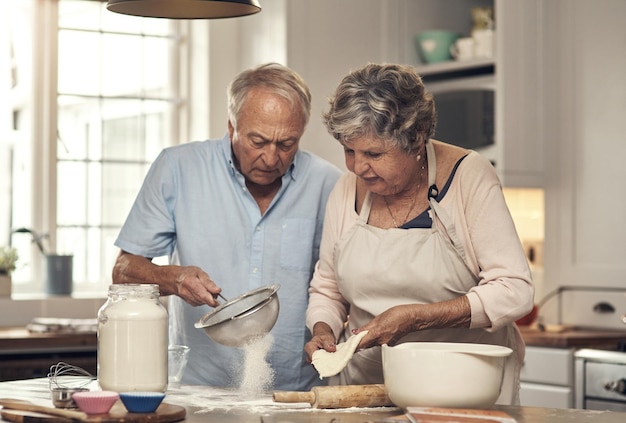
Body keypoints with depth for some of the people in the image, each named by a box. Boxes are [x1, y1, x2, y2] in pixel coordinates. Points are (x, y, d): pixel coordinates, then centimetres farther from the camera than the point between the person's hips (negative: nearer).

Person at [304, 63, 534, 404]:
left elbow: (515, 291, -11)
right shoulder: (347, 190, 6)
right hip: (367, 386, 5)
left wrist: (416, 318, -17)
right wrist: (323, 332, -2)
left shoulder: (469, 176, -7)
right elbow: (327, 289, 20)